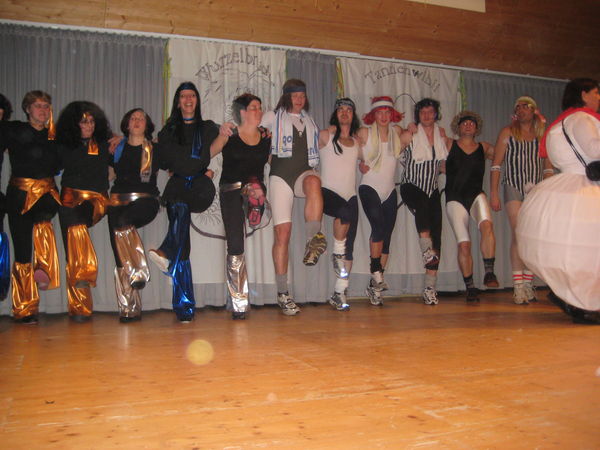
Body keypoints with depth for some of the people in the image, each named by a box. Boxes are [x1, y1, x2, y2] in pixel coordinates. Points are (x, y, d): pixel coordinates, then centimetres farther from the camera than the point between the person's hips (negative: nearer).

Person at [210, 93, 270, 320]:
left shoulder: (266, 136, 9)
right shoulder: (230, 134, 1)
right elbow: (208, 154, -8)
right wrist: (222, 136, -23)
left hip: (255, 188, 3)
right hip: (231, 190, -2)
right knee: (235, 246, -5)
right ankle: (238, 303, 4)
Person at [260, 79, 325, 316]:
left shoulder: (309, 121, 25)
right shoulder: (272, 117, 15)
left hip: (304, 173, 2)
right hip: (281, 176, -2)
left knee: (314, 182, -38)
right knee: (282, 232, -10)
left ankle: (313, 242, -44)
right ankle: (283, 293, -4)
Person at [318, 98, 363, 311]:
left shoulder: (357, 142, 17)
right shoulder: (325, 136, 5)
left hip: (350, 197, 4)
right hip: (328, 192, -4)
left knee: (349, 247, -2)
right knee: (345, 212, -37)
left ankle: (339, 293, 4)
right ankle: (337, 255, -13)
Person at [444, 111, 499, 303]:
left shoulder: (484, 148, 16)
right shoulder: (449, 144, 11)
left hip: (477, 195, 1)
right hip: (455, 198, -1)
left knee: (487, 224, -30)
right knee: (463, 244, -8)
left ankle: (489, 272, -26)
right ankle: (470, 288, 3)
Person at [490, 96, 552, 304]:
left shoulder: (542, 135, 14)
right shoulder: (508, 132, 8)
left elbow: (548, 167, 13)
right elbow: (496, 164, 3)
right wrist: (493, 193, -4)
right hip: (514, 187, -2)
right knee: (519, 234, -12)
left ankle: (528, 284, 10)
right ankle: (518, 286, -11)